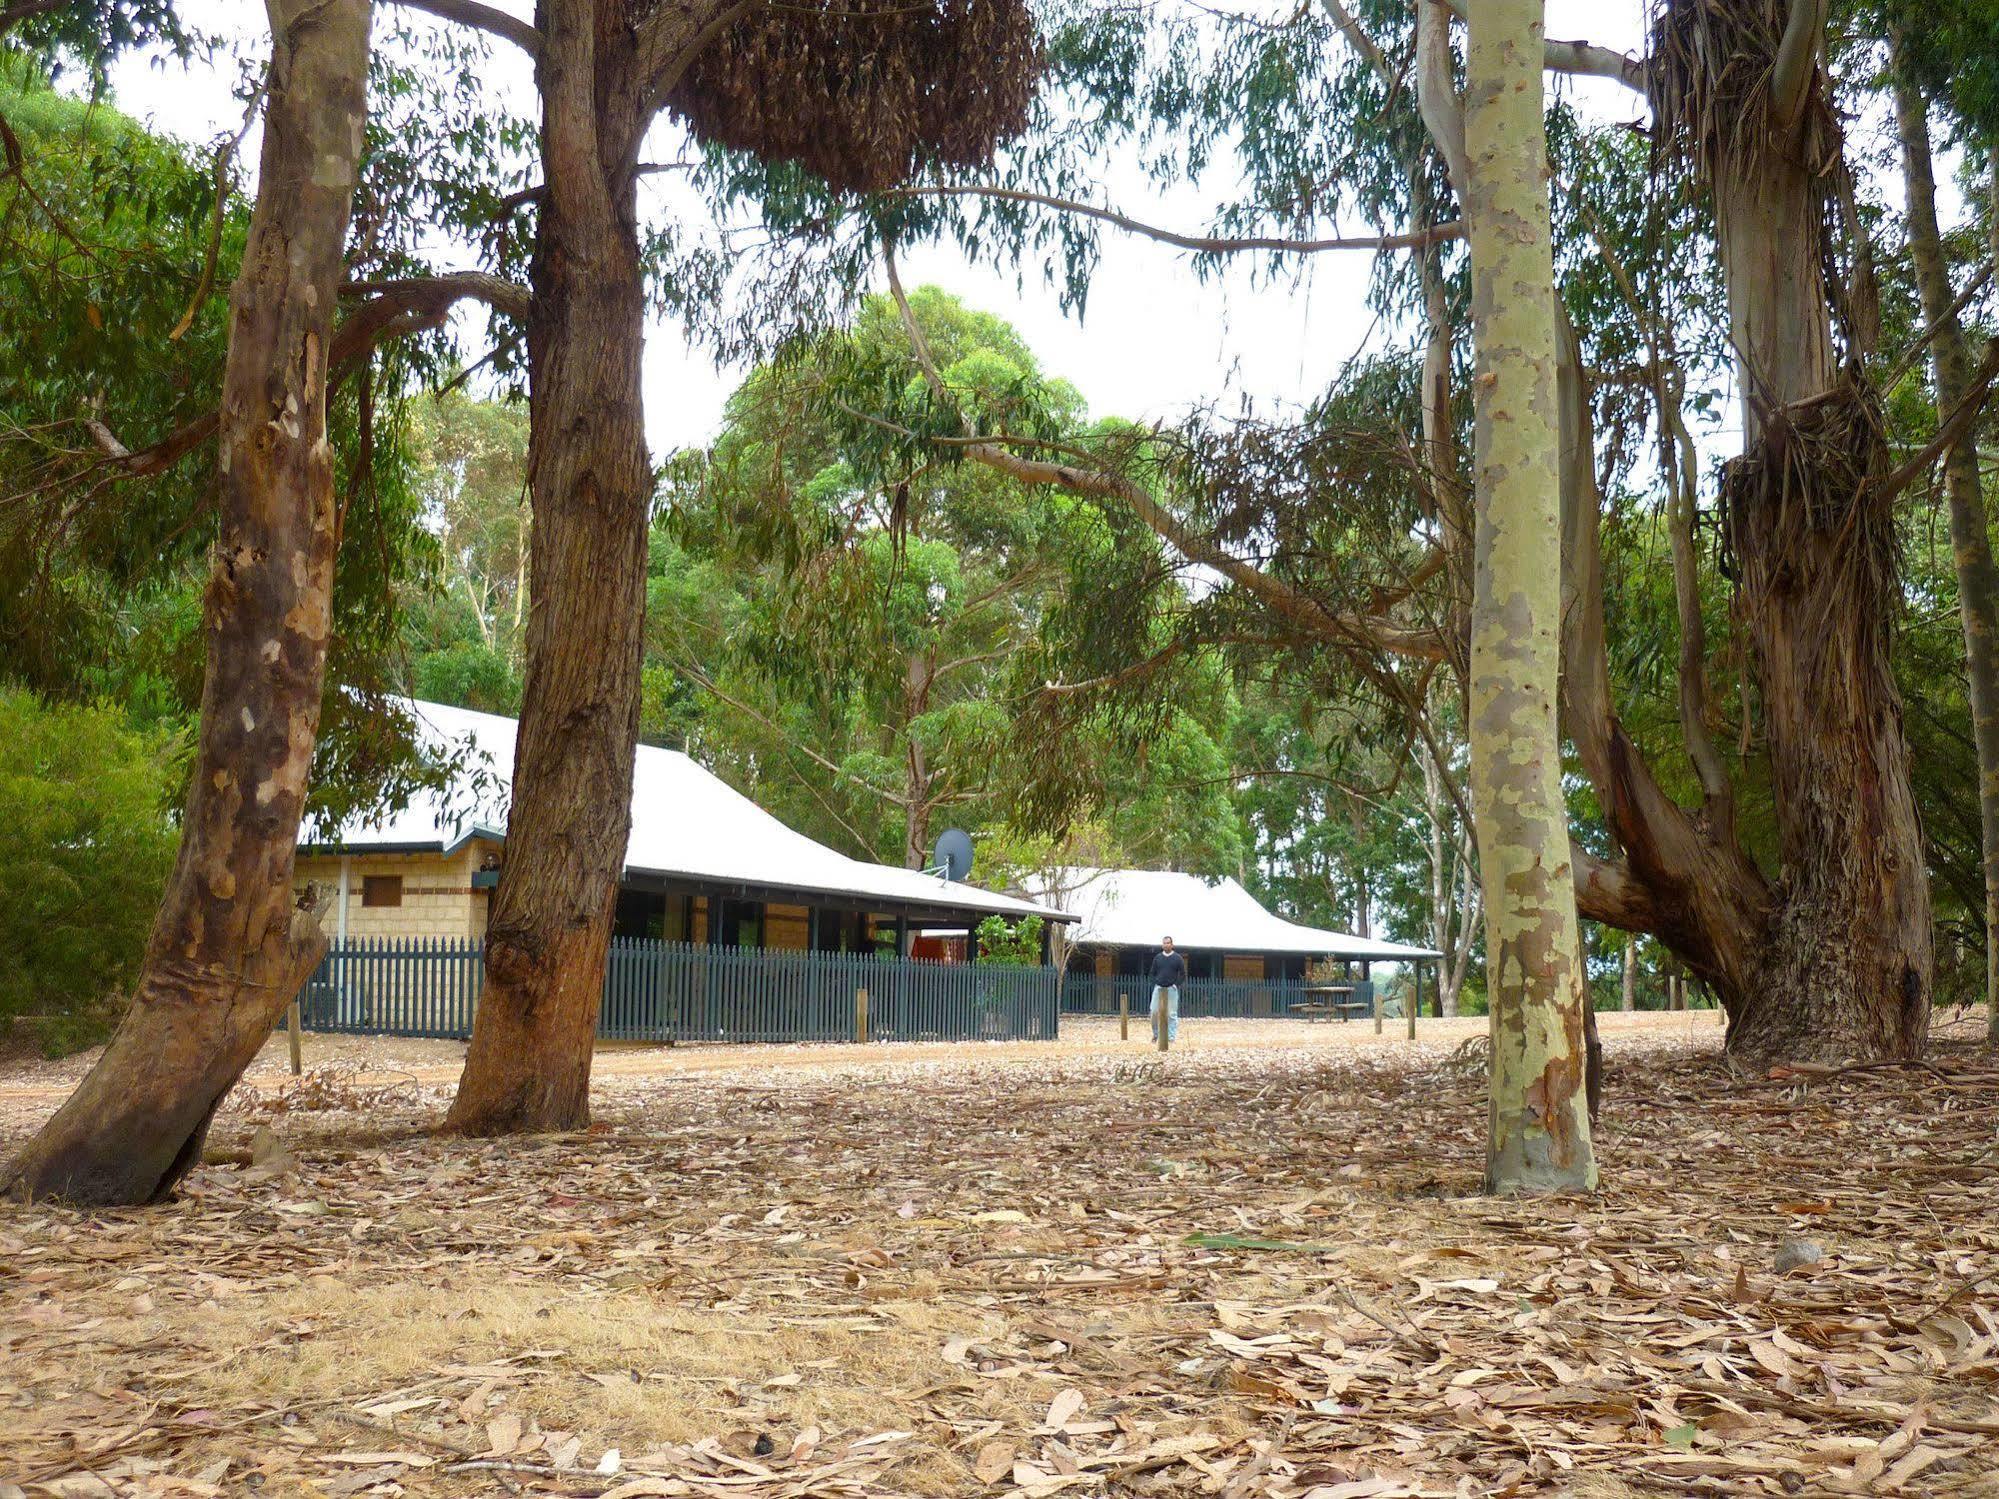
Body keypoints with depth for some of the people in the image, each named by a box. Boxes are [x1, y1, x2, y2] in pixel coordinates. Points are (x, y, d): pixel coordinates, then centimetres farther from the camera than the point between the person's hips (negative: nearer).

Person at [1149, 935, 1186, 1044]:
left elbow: (1183, 974, 4)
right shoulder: (1157, 957, 10)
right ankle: (1156, 1034, 12)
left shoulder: (1178, 958, 2)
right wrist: (1154, 985, 2)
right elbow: (1153, 973, 15)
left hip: (1171, 989, -2)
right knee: (1154, 1012, -4)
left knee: (1172, 1014, -3)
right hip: (1158, 988, 2)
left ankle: (1171, 1038, 1)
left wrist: (1176, 985, -7)